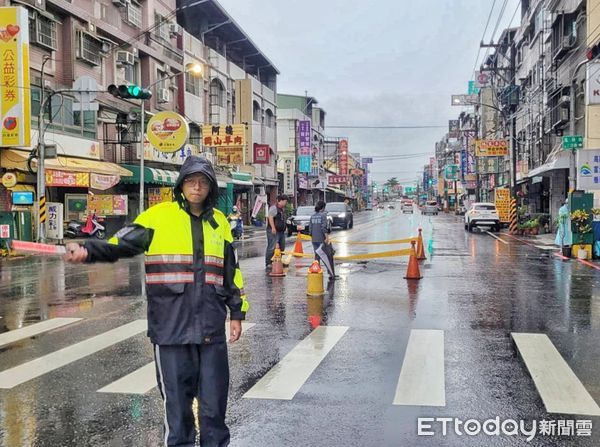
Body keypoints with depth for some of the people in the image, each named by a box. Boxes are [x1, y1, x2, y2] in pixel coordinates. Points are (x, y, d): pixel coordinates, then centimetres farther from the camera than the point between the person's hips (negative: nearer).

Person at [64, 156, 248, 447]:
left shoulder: (219, 222, 10)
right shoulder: (158, 216, -1)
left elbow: (231, 272, 15)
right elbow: (121, 244, -8)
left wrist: (237, 313, 14)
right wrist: (88, 251, -26)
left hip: (211, 325, 3)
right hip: (170, 324, -3)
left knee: (215, 393, 11)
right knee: (176, 394, 6)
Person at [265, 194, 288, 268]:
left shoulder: (282, 209, 18)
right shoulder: (273, 208, -11)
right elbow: (270, 217, -20)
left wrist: (284, 228, 26)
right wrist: (273, 227, -28)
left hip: (281, 231, 10)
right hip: (273, 231, -10)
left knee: (281, 247, 13)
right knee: (272, 248, -11)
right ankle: (268, 263, -8)